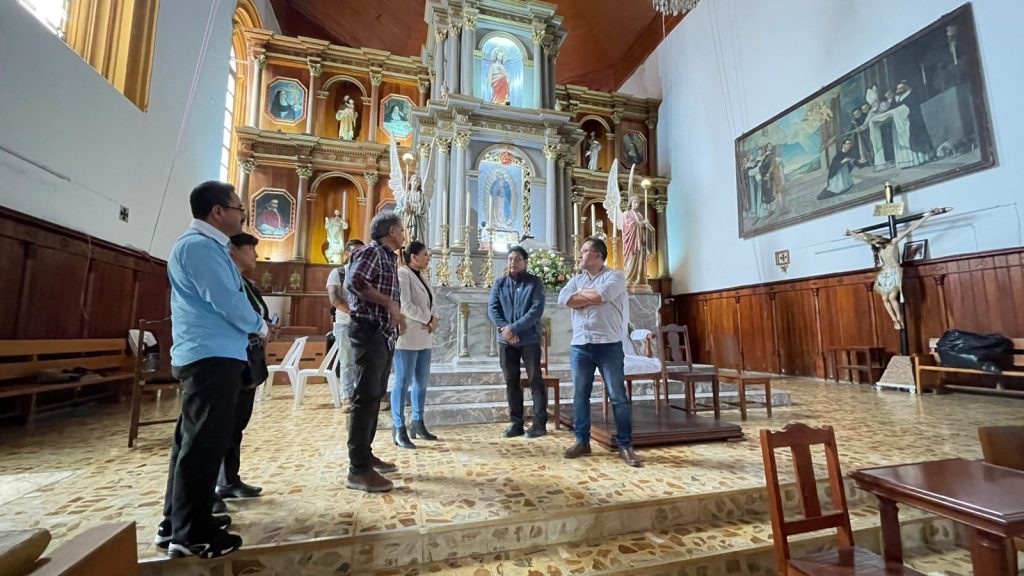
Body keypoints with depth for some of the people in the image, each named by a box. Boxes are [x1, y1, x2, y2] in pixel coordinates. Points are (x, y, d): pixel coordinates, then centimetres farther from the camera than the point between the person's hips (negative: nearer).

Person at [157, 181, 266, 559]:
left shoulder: (205, 245, 18)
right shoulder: (199, 246, -15)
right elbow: (227, 302, -21)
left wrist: (252, 324, 9)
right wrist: (260, 326, -5)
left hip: (208, 355, 11)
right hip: (212, 357, -11)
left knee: (192, 440, 16)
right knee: (204, 443, -4)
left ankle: (177, 522, 29)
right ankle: (190, 533, 7)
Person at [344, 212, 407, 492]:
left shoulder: (388, 257, 20)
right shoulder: (371, 251, -8)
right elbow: (353, 281, -25)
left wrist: (396, 315, 8)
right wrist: (390, 302, -22)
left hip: (384, 334, 10)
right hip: (369, 332, -10)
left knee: (375, 396, 14)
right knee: (366, 398, -8)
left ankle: (366, 455, 25)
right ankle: (358, 469, -3)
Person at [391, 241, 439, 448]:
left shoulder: (421, 277, 18)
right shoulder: (402, 274, -8)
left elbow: (429, 304, 16)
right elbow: (405, 305, -18)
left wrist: (432, 320, -4)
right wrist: (429, 320, -12)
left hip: (424, 338, 9)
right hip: (407, 337, -8)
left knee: (422, 382, 12)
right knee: (403, 383, -3)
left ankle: (418, 424, 24)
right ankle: (399, 430, 6)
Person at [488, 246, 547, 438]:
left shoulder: (535, 283, -2)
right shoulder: (499, 284, 8)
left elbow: (537, 310, -13)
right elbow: (492, 308, 0)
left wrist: (514, 328, -19)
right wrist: (505, 328, -16)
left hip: (529, 339, -3)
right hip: (506, 341, 4)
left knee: (535, 380, 0)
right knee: (511, 382, 8)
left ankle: (540, 423, 9)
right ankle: (516, 422, 19)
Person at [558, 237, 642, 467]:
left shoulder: (615, 276, 1)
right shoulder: (576, 279, 16)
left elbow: (601, 294, -20)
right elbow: (564, 299, -3)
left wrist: (581, 293, -2)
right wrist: (593, 298, -8)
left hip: (609, 345, -4)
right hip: (580, 346, 5)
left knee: (618, 397, 1)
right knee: (580, 395, 9)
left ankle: (625, 446, 11)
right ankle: (582, 441, 22)